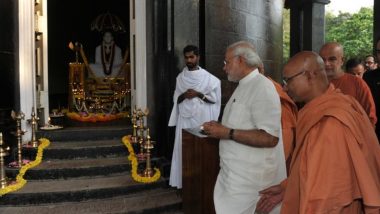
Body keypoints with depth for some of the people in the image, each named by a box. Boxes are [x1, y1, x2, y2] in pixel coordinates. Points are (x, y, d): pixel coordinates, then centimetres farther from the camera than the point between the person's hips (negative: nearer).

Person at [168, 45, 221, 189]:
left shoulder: (207, 77, -1)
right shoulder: (180, 77, 10)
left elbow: (215, 98, -2)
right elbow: (175, 99, 12)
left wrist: (198, 94, -14)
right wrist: (183, 95, -9)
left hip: (201, 119, -3)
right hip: (184, 119, 3)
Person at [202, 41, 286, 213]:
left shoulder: (262, 87, -18)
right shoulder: (244, 86, 13)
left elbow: (269, 138, -26)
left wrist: (227, 133, -22)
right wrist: (219, 128, 6)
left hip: (250, 177, -9)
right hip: (235, 172, 9)